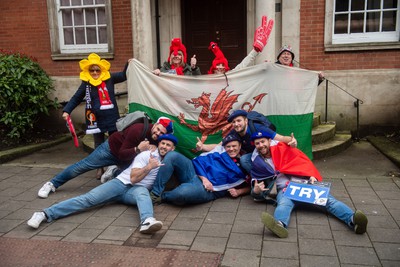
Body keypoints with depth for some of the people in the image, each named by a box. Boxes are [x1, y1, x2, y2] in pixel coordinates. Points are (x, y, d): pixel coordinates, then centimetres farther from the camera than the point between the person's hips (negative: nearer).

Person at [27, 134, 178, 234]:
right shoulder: (146, 155, -1)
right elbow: (133, 178, -9)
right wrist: (149, 166, -15)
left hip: (136, 190, 1)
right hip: (121, 183, -1)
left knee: (143, 193, -39)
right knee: (89, 199, -19)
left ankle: (147, 222, -70)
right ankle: (46, 214, -23)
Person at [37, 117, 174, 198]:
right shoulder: (138, 130, -35)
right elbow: (122, 154, -30)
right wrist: (138, 149, -45)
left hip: (130, 156, 5)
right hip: (112, 148, -5)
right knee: (82, 166, -3)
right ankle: (52, 184, 15)